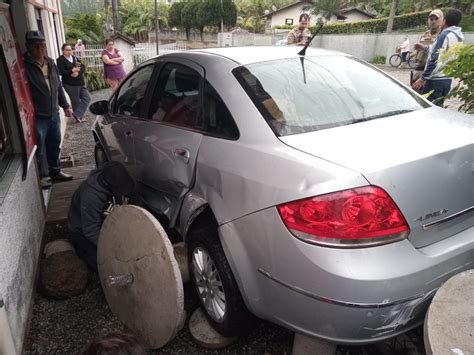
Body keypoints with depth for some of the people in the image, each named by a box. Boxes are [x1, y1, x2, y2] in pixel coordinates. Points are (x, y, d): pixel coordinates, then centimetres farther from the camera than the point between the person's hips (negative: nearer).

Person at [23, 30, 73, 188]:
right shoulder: (25, 66, -13)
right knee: (39, 148, 3)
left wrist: (65, 105, 19)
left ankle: (55, 171, 33)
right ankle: (42, 176, 18)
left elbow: (58, 86, 19)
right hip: (37, 116, -7)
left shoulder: (51, 63, 10)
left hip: (54, 113, 7)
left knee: (54, 145, 17)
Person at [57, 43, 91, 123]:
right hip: (70, 84, -6)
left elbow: (83, 67, 1)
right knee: (76, 102, 2)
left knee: (87, 98, 0)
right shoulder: (60, 60, -5)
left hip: (80, 83, 6)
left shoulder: (75, 58, 13)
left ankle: (77, 114, 2)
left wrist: (78, 72, -19)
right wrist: (73, 70, -18)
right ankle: (79, 116, 18)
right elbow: (61, 72, -17)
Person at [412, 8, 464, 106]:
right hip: (447, 80, 9)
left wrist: (422, 79, -17)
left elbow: (435, 60, -19)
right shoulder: (458, 38, 14)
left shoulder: (445, 35, -12)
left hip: (435, 80, -9)